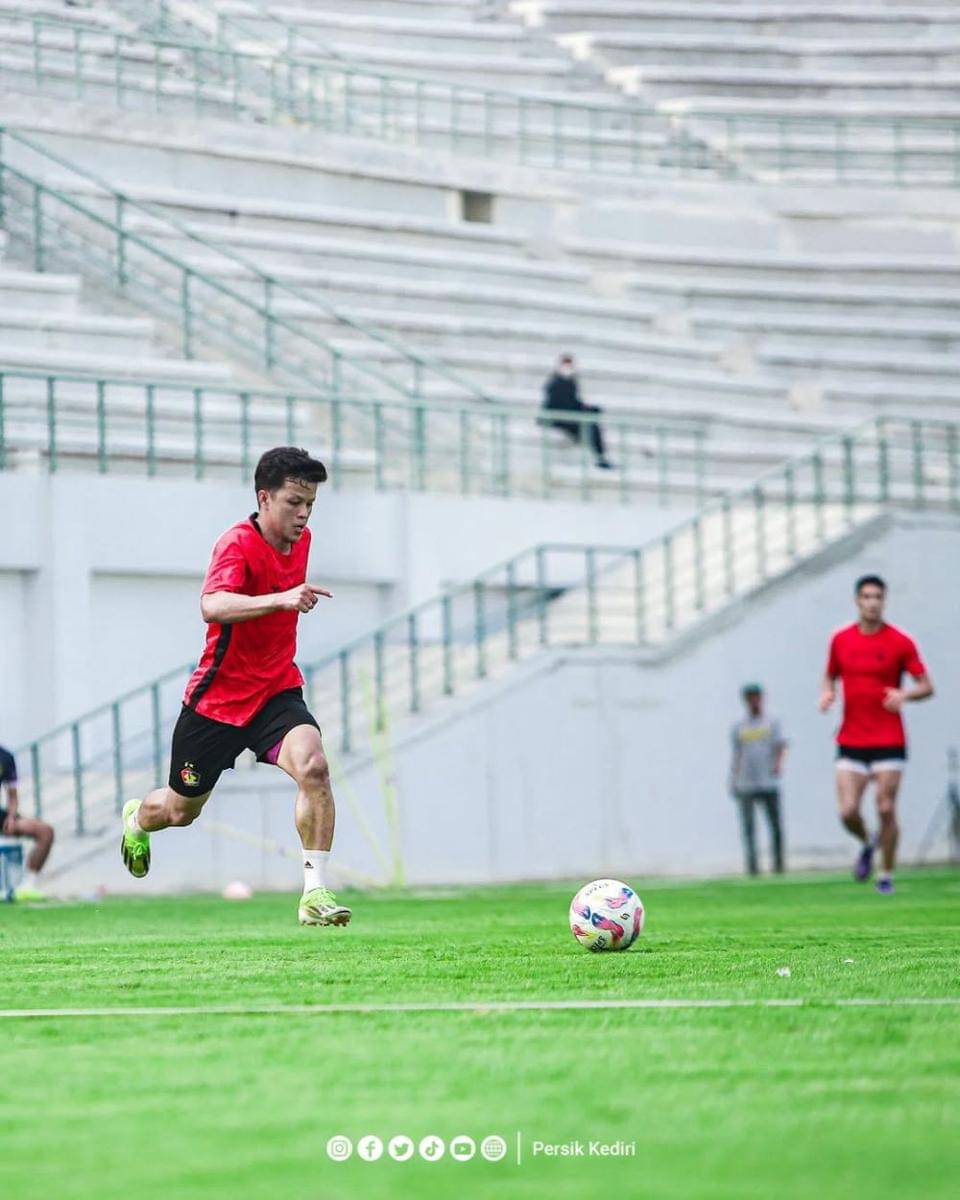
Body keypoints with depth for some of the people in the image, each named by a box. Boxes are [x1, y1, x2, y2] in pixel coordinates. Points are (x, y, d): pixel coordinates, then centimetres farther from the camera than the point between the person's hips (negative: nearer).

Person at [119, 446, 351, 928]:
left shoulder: (301, 539, 2)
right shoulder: (238, 544, -21)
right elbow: (212, 605, -43)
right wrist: (280, 599, -54)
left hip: (276, 691, 4)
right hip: (219, 696, -4)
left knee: (312, 766, -27)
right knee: (181, 809, 15)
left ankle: (315, 892, -25)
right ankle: (137, 818, 53)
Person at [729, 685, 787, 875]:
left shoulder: (771, 723, 9)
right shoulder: (738, 727, 13)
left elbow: (780, 746, -1)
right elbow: (737, 754, 16)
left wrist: (778, 763, -21)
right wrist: (733, 781, 11)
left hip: (769, 783, -1)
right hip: (746, 786, 1)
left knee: (775, 825, -3)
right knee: (748, 826, -5)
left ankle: (778, 863, 6)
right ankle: (751, 865, -4)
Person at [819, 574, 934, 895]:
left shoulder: (900, 643, -3)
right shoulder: (840, 640, 6)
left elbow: (926, 686, -2)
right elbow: (830, 676, 20)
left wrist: (904, 694, -22)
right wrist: (827, 693, -3)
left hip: (889, 742, -2)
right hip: (851, 743, 2)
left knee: (886, 810, -5)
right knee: (848, 811, -8)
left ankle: (887, 876, 12)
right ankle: (867, 845, 26)